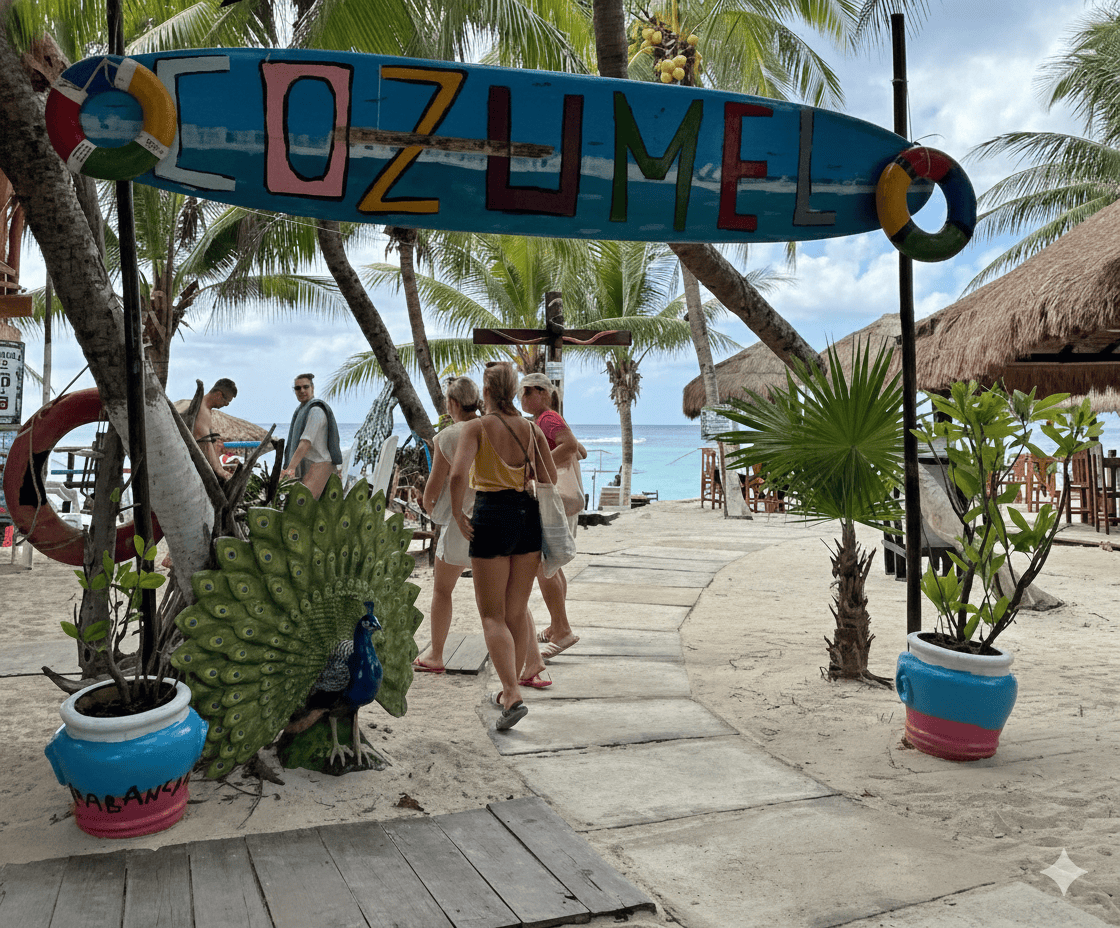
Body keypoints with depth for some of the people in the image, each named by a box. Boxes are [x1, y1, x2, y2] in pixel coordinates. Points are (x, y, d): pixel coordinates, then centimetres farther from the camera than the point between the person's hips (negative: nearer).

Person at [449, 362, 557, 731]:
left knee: (492, 615, 4)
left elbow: (458, 474, -22)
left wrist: (457, 513, -10)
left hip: (492, 516, -5)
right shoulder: (532, 428, 5)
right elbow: (550, 480, 2)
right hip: (528, 515, 5)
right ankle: (509, 689, 27)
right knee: (518, 610, 17)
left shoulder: (476, 427, -8)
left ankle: (513, 696, -8)